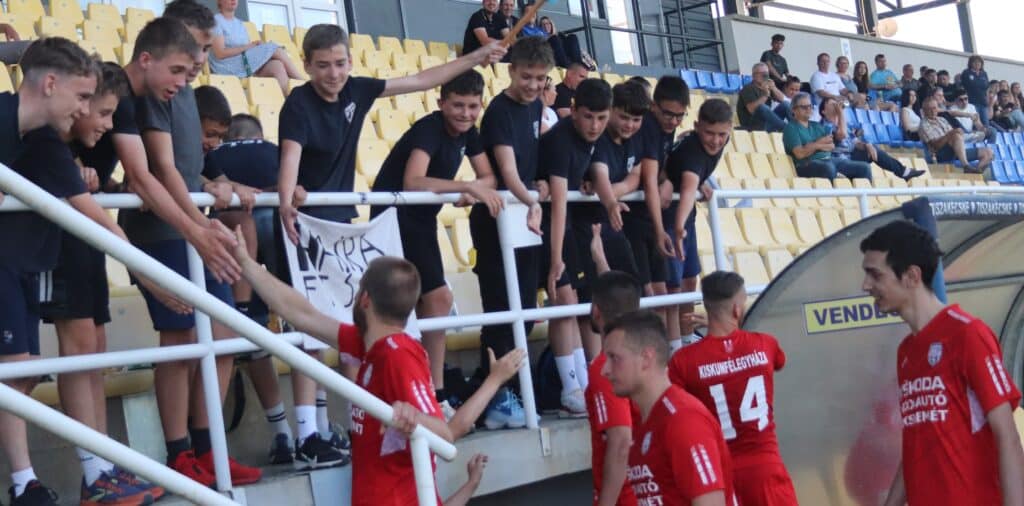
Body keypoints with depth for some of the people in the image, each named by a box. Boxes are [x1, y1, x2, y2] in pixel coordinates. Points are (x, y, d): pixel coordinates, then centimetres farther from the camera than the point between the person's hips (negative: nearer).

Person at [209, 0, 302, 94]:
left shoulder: (240, 24, 22)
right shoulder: (216, 21, 0)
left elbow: (249, 49, 14)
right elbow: (220, 53, -12)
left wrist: (257, 46, -9)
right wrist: (248, 47, -14)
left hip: (247, 65, 6)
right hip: (228, 70, -6)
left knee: (278, 66, -25)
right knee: (276, 50, -17)